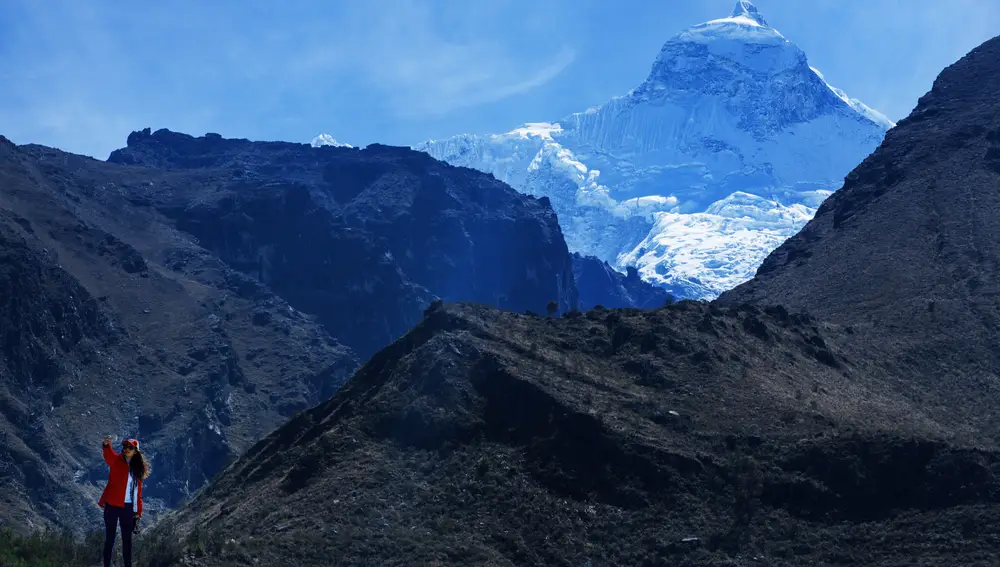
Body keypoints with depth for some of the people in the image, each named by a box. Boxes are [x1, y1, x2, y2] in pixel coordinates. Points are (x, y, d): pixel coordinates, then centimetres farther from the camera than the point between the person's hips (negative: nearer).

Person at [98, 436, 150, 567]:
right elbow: (109, 456, -26)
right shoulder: (116, 460, -2)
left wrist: (139, 510, 7)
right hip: (113, 505, -4)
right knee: (110, 537, 0)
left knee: (127, 539, 10)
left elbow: (138, 491, 12)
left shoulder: (137, 468, 10)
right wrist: (106, 445, -49)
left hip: (128, 507, 4)